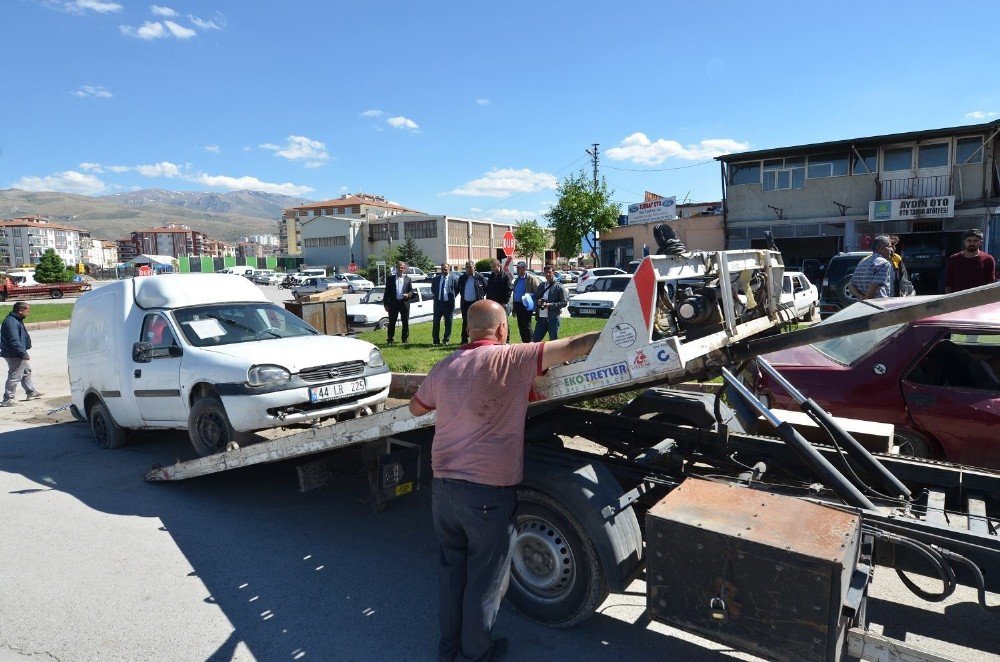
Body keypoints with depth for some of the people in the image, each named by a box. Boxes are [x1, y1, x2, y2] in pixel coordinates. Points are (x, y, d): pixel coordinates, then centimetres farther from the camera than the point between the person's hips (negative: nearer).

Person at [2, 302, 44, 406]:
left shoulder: (16, 320, 11)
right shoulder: (11, 322, -22)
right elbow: (14, 341, -28)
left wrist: (24, 353, 22)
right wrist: (24, 354, -26)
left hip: (19, 354, 11)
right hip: (14, 355, -11)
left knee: (26, 371, 23)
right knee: (14, 376, -5)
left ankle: (31, 392, 38)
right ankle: (8, 399, 2)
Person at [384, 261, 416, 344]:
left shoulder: (408, 279, 10)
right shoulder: (390, 279, 8)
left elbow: (411, 291, 8)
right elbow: (387, 292, 6)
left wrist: (408, 295, -15)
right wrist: (386, 304, 1)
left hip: (404, 303, 1)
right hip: (393, 303, 0)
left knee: (405, 322, 5)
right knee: (392, 323, 2)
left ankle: (405, 338, 15)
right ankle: (389, 339, 9)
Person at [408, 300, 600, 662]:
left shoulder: (444, 367, 4)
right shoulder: (512, 360, -11)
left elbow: (415, 408, 20)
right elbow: (570, 347, -8)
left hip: (443, 486, 6)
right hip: (488, 493, -5)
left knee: (451, 569, 22)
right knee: (484, 578, 14)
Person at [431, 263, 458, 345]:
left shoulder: (453, 279, -4)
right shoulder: (435, 279, 7)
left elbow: (457, 290, 4)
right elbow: (432, 289, 21)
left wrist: (452, 297, 0)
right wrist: (436, 296, 11)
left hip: (449, 303, -3)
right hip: (438, 303, 3)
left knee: (448, 323, 4)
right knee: (436, 322, 5)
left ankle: (446, 340, 15)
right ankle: (436, 340, 15)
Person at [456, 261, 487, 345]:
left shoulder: (479, 277, -3)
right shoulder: (462, 278, 8)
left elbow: (486, 288, 1)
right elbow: (458, 289, 19)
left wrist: (481, 296, -2)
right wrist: (463, 296, 10)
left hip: (476, 303, -4)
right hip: (465, 303, 4)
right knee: (465, 322, 9)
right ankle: (464, 340, 16)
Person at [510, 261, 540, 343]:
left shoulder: (531, 278, -7)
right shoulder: (517, 280, 17)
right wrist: (514, 309, 19)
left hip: (526, 305, -8)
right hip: (518, 305, 8)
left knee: (526, 326, -6)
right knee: (520, 326, 10)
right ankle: (524, 342, 19)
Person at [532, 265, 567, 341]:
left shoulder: (558, 287, -3)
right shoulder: (541, 286, 14)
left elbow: (564, 303, -8)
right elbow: (534, 298, 20)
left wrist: (550, 305, -18)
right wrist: (538, 302, -4)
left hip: (553, 318, -5)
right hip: (541, 318, 5)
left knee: (553, 340, 3)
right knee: (535, 339, 7)